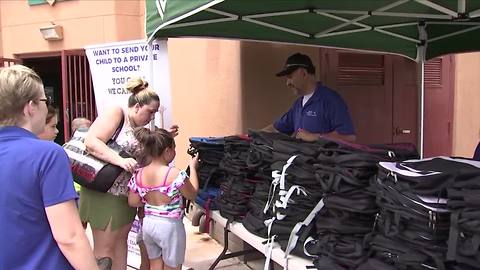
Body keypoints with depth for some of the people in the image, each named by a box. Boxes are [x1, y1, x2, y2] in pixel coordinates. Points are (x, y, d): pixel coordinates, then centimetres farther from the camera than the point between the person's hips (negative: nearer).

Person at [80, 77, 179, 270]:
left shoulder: (138, 128, 13)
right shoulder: (115, 113, -12)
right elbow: (91, 142, -23)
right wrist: (120, 160, -32)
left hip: (127, 194, 9)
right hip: (106, 193, -8)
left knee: (121, 241, 16)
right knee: (105, 247, 1)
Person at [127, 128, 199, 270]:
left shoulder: (139, 174, -5)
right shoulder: (175, 174, -21)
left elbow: (132, 202, 3)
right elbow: (192, 195, -6)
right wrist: (193, 167, 2)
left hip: (148, 223, 6)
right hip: (169, 226, -5)